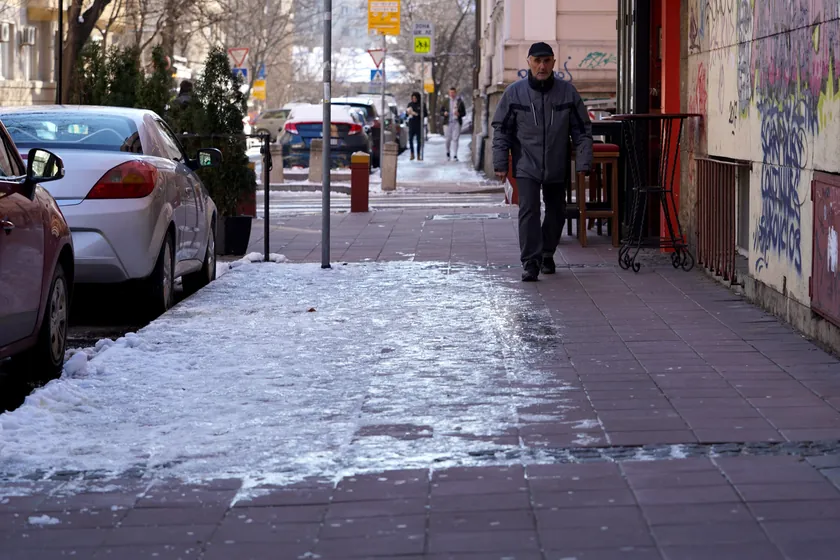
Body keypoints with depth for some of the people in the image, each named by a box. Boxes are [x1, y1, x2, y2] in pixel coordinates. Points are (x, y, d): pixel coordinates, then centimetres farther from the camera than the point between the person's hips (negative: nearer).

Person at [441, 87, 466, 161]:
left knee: (455, 139, -7)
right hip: (448, 123, 1)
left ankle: (455, 155, -5)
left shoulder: (460, 102, 5)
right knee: (448, 139, 3)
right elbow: (441, 111, 12)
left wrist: (459, 114, -13)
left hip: (457, 123, -1)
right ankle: (448, 153, 25)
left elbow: (464, 113, 7)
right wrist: (444, 113, -10)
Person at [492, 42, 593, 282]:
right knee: (529, 211, -14)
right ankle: (530, 262, -14)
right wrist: (500, 163, -4)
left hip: (557, 168, 2)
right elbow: (501, 129, 2)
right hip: (526, 166, -2)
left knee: (556, 212, 14)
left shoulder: (568, 92, -1)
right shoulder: (514, 92, -3)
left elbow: (582, 130, 2)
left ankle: (547, 255, 34)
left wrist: (583, 164, -4)